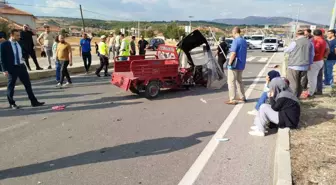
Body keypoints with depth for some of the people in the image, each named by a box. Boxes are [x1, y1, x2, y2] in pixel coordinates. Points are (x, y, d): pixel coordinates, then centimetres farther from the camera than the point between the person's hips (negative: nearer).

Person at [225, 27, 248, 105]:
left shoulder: (236, 41, -16)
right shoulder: (244, 41, 11)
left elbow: (233, 53, -23)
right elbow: (244, 53, 16)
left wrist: (229, 63, -16)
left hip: (234, 65, -9)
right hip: (241, 65, 9)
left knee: (231, 82, -2)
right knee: (239, 81, 20)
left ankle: (232, 100, 0)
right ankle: (242, 97, 27)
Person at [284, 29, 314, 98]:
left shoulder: (295, 42, -11)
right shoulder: (310, 43, 5)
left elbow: (286, 50, 1)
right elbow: (312, 54, 13)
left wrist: (285, 49, 25)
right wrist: (309, 64, 23)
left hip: (294, 66, -5)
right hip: (305, 66, 5)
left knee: (293, 83, 1)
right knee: (301, 83, 14)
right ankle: (297, 96, 22)